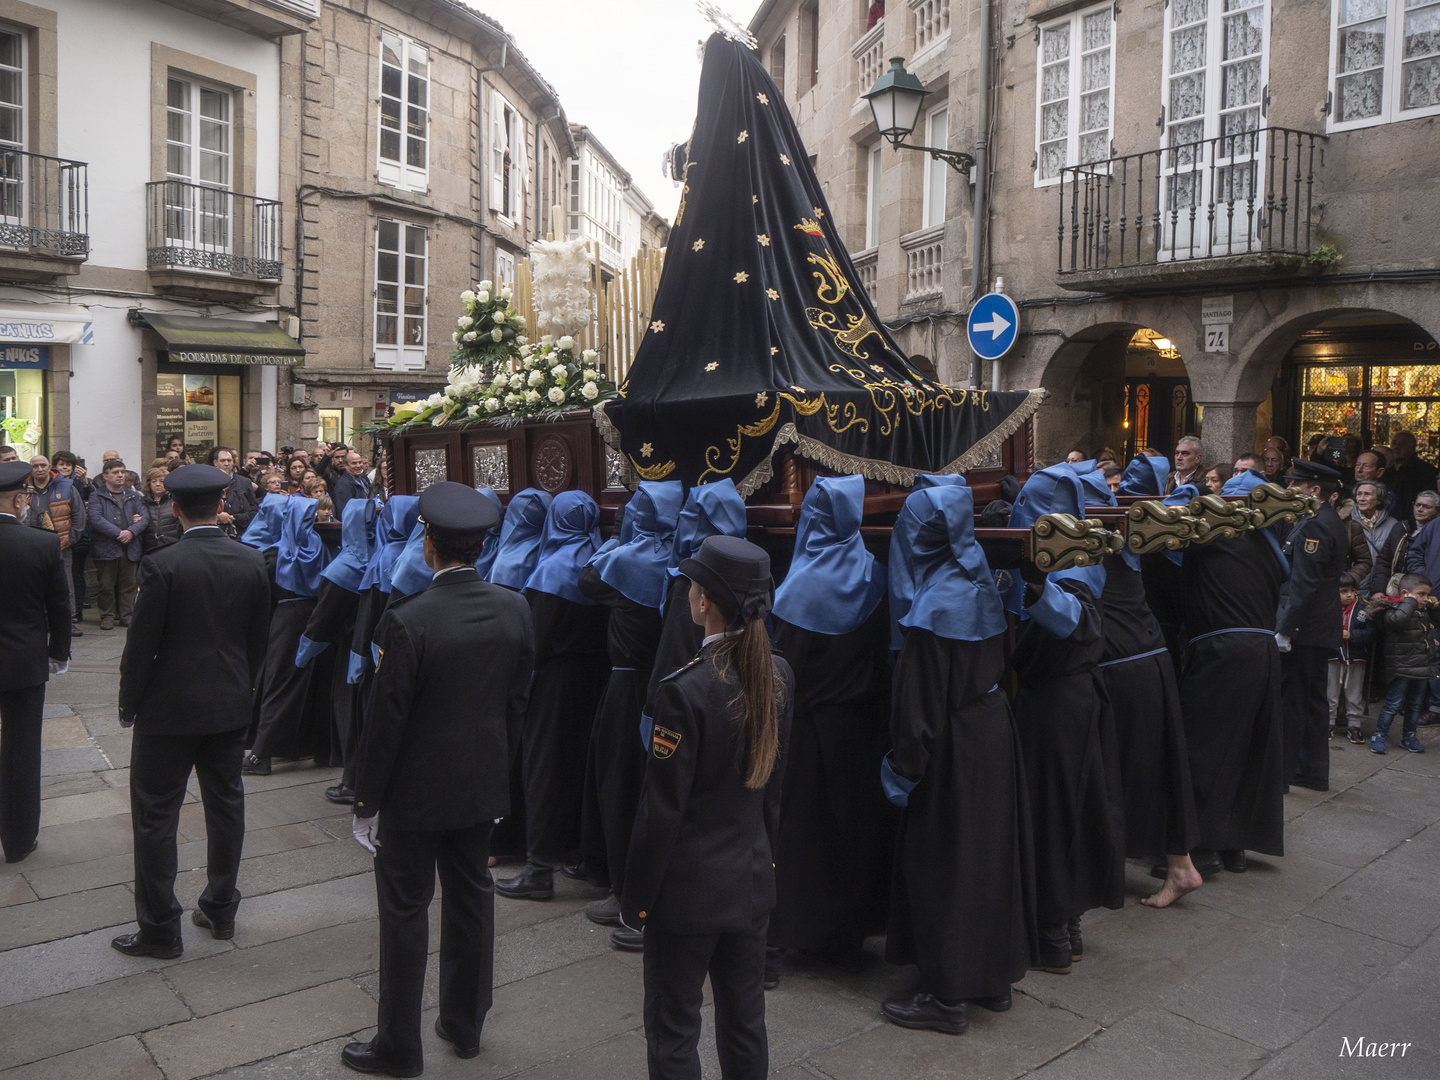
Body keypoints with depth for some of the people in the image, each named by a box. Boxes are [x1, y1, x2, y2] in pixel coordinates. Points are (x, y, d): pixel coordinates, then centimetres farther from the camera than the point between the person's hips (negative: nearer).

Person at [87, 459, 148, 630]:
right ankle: (107, 617, 11)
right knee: (107, 585, 2)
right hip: (106, 547, -3)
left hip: (130, 547, 4)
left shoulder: (133, 496, 15)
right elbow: (96, 519, -13)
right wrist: (118, 533, -20)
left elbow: (144, 517, 6)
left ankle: (127, 615, 14)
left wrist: (132, 531, -12)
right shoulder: (97, 496, 1)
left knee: (128, 584, 7)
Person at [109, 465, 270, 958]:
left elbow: (141, 645, -12)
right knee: (225, 805, 16)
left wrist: (129, 704, 2)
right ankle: (221, 909, 28)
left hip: (170, 710, -5)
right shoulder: (252, 561, -3)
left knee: (155, 816, 7)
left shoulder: (161, 565, -17)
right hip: (232, 706, 5)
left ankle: (159, 929, 14)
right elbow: (259, 639, 4)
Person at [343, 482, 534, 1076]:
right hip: (483, 783, 5)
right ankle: (465, 1023, 37)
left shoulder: (406, 621, -24)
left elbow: (386, 721, -17)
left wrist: (367, 798, -4)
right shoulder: (514, 610, -7)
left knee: (406, 911, 10)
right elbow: (518, 701, 3)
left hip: (417, 790, -5)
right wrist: (499, 767, 15)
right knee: (471, 895, 20)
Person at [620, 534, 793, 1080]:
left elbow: (661, 810, -19)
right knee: (745, 1025, 21)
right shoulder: (778, 676, -4)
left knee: (673, 1032, 12)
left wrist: (636, 898, -8)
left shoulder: (685, 690, -24)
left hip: (688, 891, -6)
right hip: (753, 883, 6)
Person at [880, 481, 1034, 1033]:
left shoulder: (932, 606, -23)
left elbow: (917, 700, -19)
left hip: (952, 752, -8)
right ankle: (995, 975, 33)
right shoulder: (981, 584, 1)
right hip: (995, 736, 8)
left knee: (940, 863, 5)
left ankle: (947, 994, 17)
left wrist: (903, 768, -10)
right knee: (990, 852, 18)